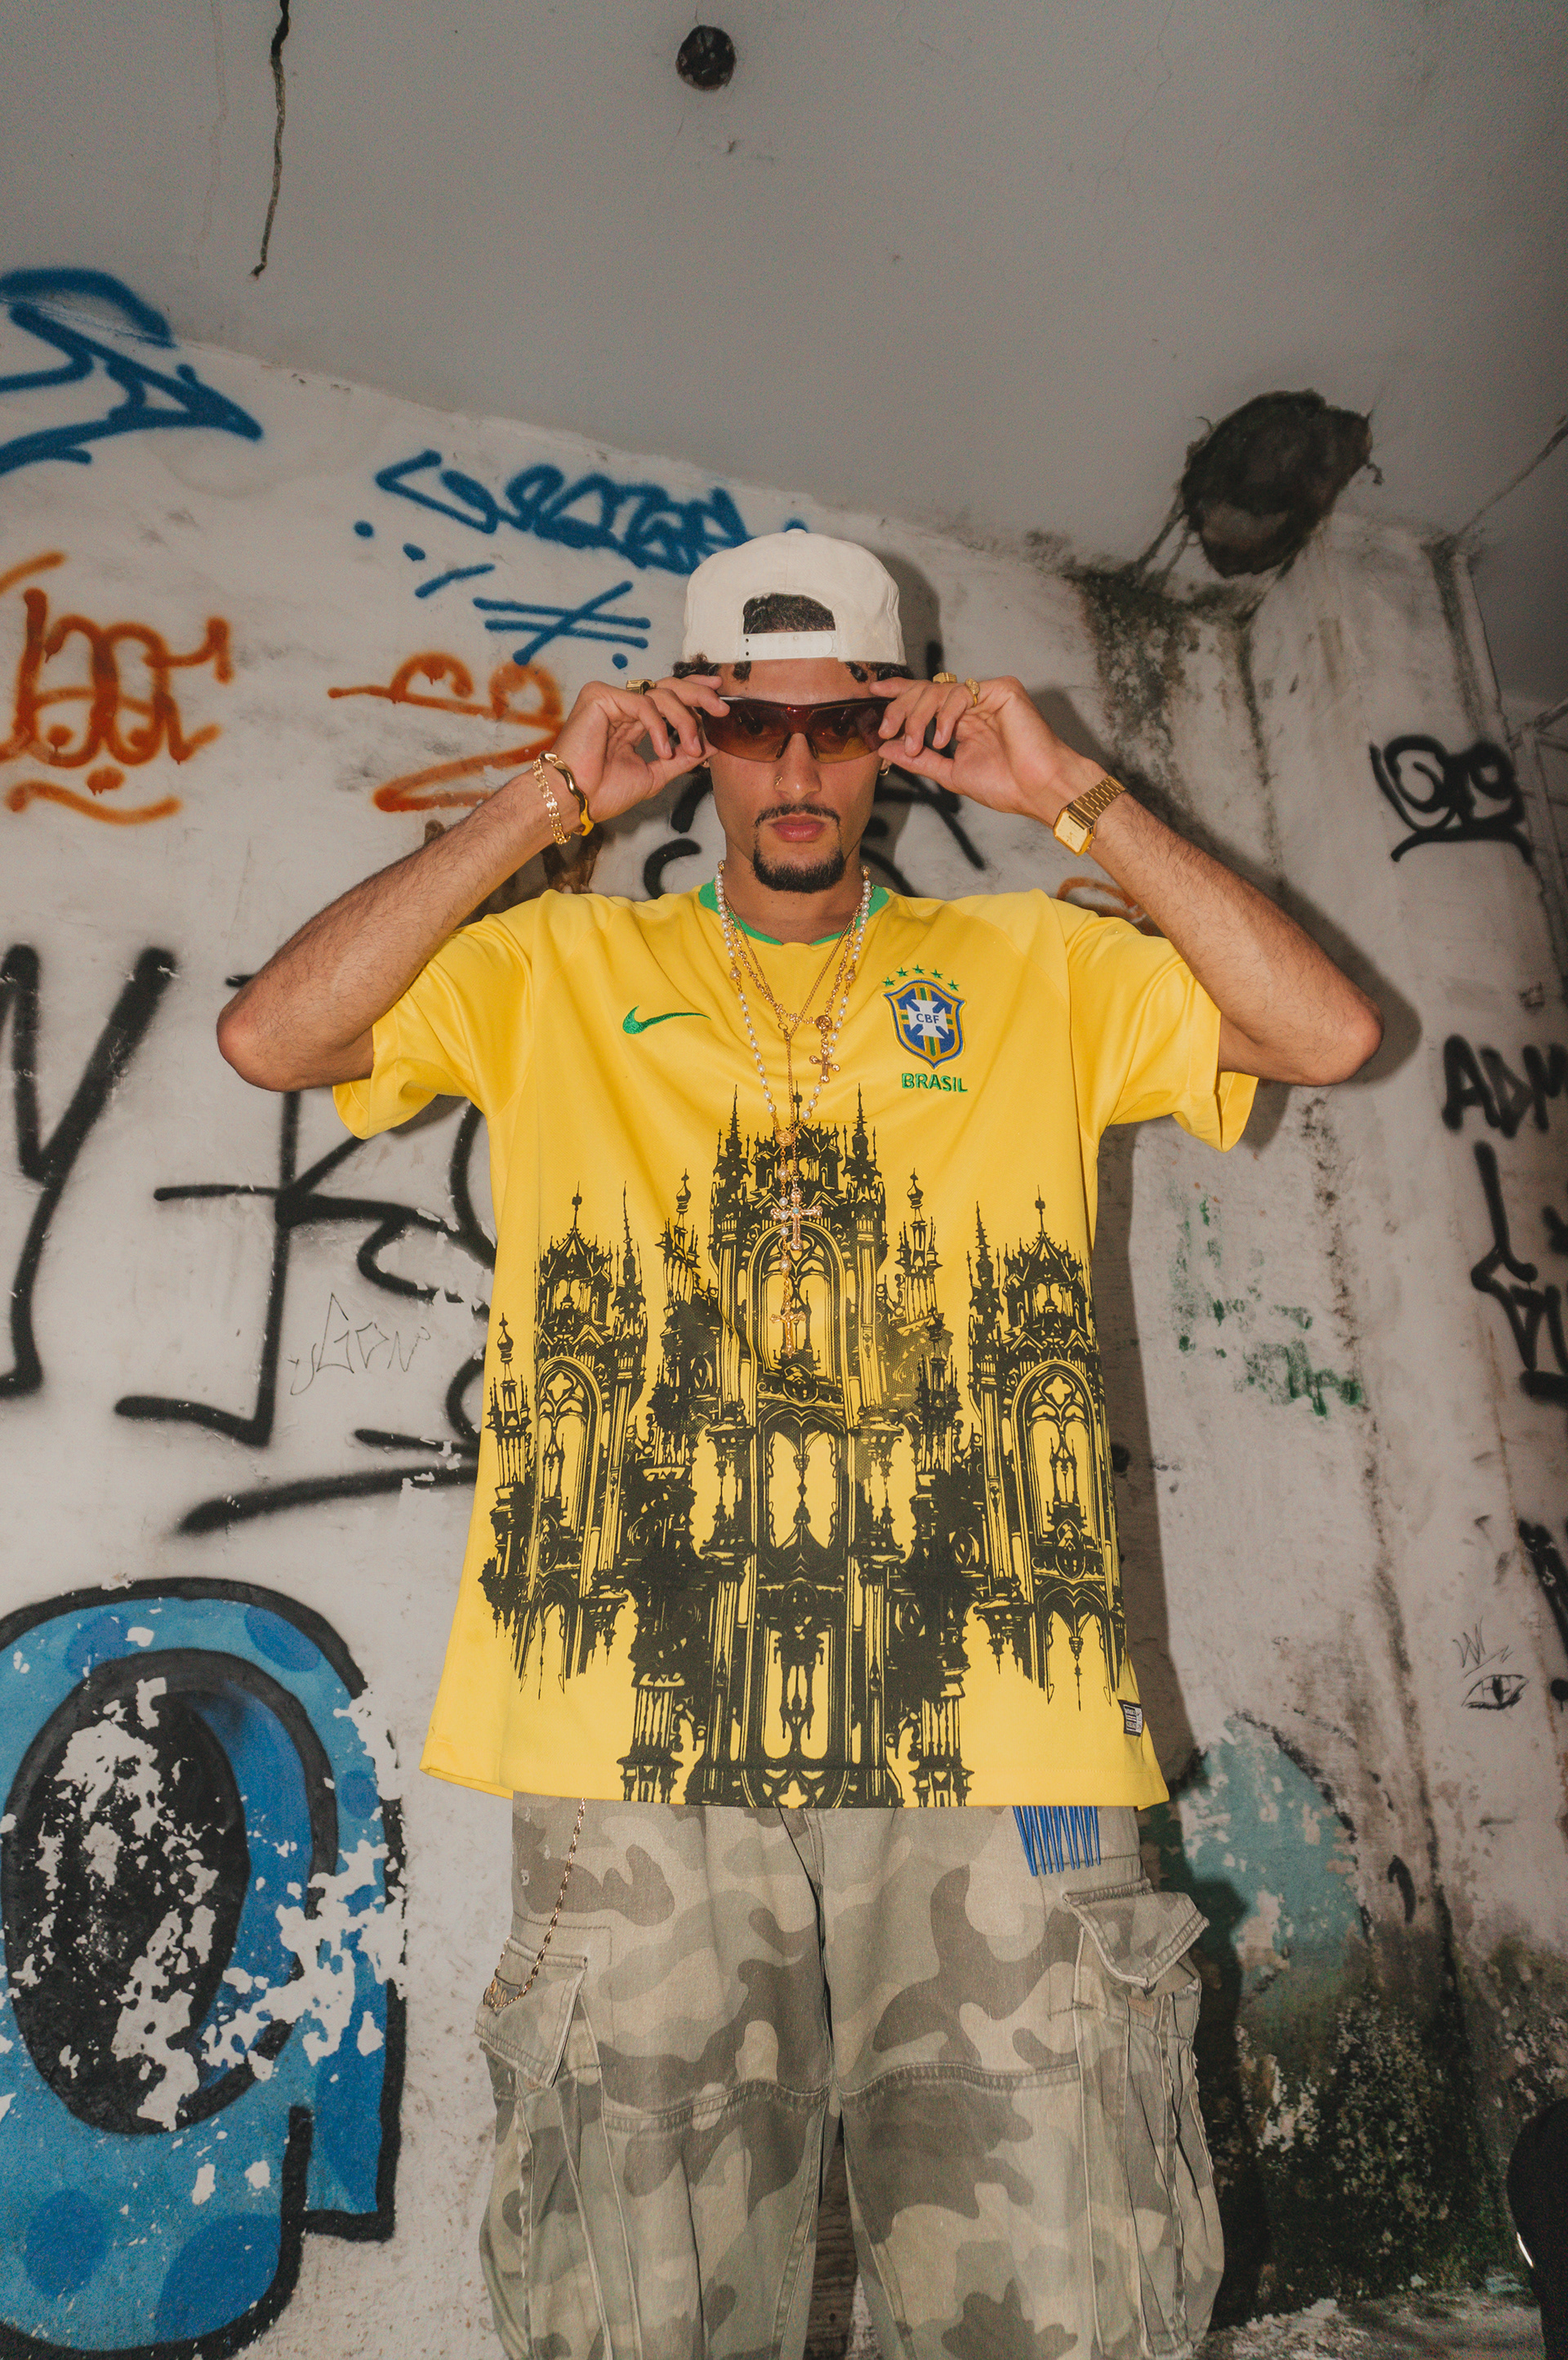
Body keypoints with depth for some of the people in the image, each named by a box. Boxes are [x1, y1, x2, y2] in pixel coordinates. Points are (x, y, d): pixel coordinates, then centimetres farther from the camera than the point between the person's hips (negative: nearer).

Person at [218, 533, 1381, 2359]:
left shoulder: (1033, 967, 16)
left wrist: (1073, 799, 2)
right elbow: (269, 1039, 3)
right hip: (641, 1755, 0)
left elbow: (1333, 1031, 5)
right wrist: (546, 805, 0)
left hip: (994, 1743, 1)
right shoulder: (565, 966, 15)